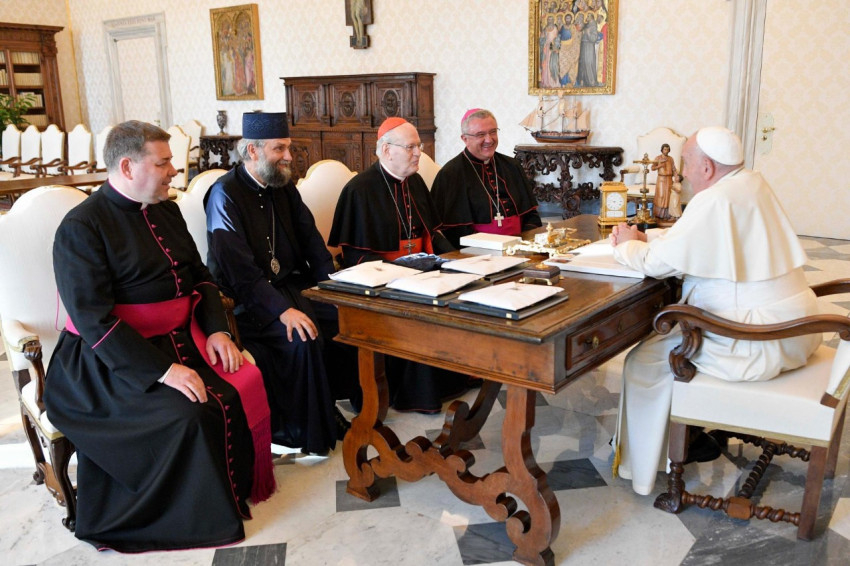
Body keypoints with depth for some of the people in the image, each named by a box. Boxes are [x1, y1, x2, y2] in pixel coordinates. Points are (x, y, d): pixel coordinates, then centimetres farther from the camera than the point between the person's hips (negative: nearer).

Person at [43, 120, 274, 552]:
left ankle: (242, 487, 4)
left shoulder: (165, 211, 12)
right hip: (111, 358, -6)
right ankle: (208, 516, -4)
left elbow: (199, 277, 15)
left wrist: (216, 329, -3)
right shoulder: (81, 227, -12)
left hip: (181, 338, 7)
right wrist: (162, 369, -26)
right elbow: (94, 320, -19)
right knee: (190, 414, -28)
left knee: (246, 385, -17)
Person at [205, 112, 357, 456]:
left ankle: (330, 404, 5)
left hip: (292, 285, 7)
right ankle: (301, 432, -10)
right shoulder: (225, 194, -13)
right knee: (303, 339, -29)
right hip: (247, 301, -7)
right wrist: (283, 310, -30)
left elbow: (311, 241, 10)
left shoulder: (285, 187, 9)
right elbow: (240, 270, -21)